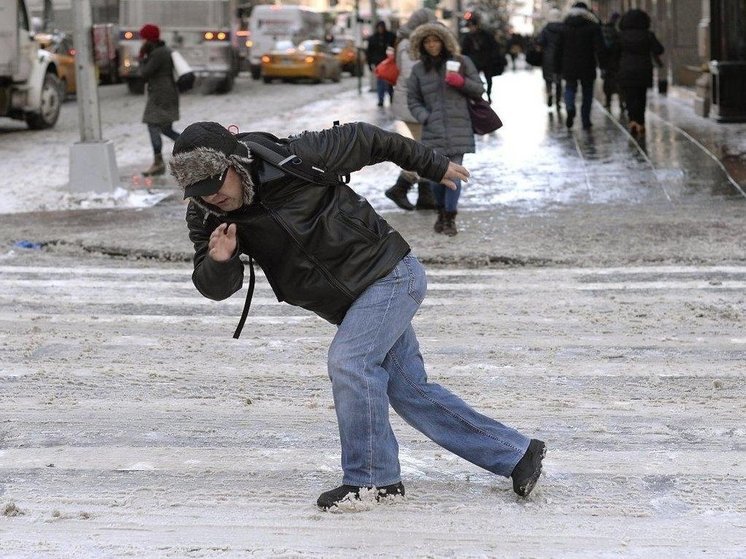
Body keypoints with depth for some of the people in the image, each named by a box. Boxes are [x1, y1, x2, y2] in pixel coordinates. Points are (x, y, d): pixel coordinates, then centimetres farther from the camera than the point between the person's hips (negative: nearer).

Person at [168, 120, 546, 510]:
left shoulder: (293, 160, -22)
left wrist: (433, 167, 5)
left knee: (348, 361, -24)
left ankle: (372, 477, -10)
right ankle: (516, 453, 19)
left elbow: (363, 139, -8)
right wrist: (219, 261, -34)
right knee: (411, 392, 8)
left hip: (391, 272, -7)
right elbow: (215, 288, -9)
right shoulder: (208, 218, -7)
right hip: (355, 303, 7)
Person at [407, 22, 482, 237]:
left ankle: (450, 219, 0)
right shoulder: (418, 70, 11)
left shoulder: (461, 62, 7)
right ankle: (441, 212, 26)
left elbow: (479, 89, 10)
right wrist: (425, 117, -3)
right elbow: (413, 100, 13)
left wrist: (462, 82, -10)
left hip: (458, 129, -2)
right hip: (433, 131, 2)